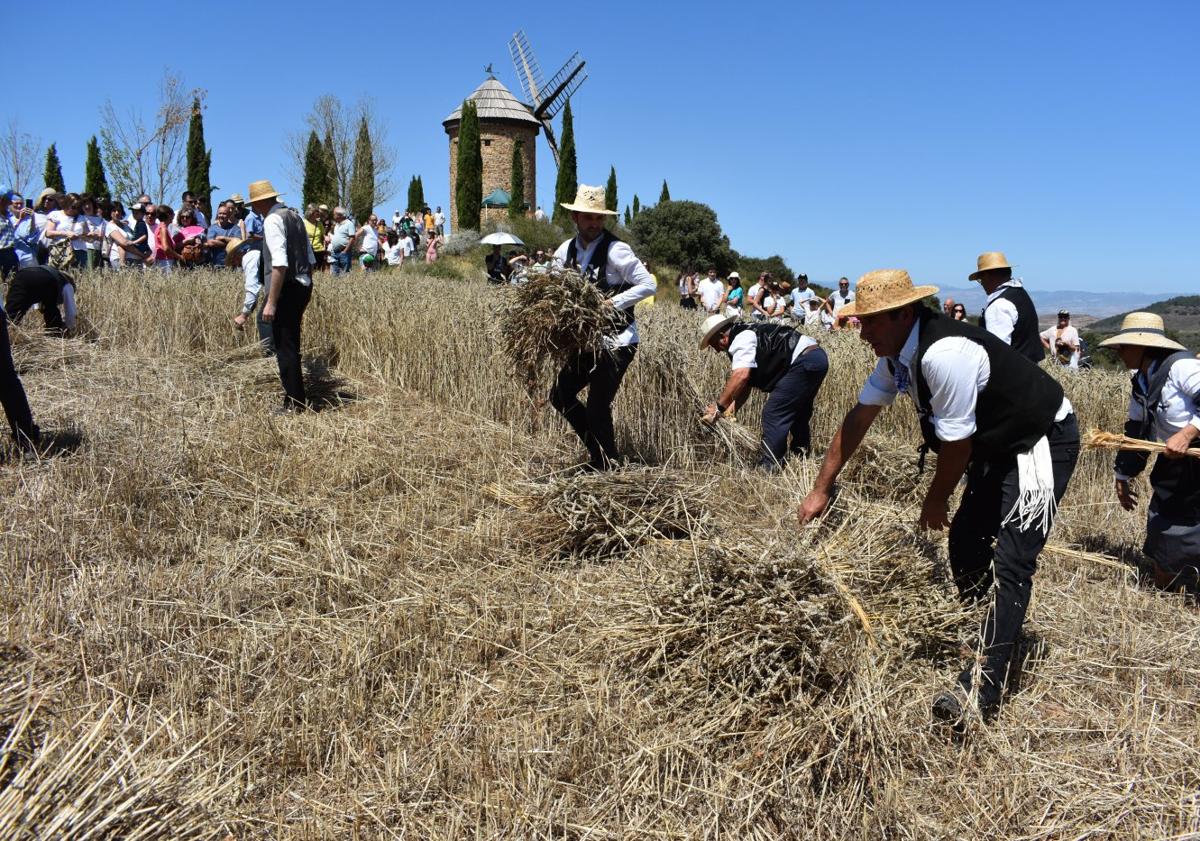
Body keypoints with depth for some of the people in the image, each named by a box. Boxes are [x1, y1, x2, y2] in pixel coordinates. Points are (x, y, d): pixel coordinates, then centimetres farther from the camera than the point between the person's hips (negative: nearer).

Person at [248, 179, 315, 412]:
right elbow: (310, 258, 18)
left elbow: (280, 264, -22)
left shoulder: (273, 220, -13)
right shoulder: (294, 215, 14)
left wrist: (271, 302, -21)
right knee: (291, 346, 17)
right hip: (303, 286, 9)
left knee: (285, 349, -1)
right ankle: (296, 398, 25)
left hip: (286, 289, -9)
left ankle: (294, 403, 4)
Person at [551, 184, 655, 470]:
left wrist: (613, 302, -21)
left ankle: (608, 466, 17)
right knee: (560, 395, 9)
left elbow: (648, 285, -16)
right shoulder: (567, 249, 6)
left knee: (597, 408, -5)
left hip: (616, 341, -7)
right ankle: (598, 451, 26)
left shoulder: (616, 250, -14)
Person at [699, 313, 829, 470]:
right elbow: (746, 383, 21)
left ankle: (769, 468, -3)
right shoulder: (747, 335, 21)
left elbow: (741, 376, -25)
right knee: (797, 412, 25)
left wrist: (719, 407, -19)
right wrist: (732, 409, 11)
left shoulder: (740, 339, -10)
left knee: (773, 414, -7)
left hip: (804, 361, -11)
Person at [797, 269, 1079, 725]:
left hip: (1043, 442, -9)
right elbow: (858, 418, 2)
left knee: (1009, 562, -14)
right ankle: (985, 639, 30)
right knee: (965, 543, 12)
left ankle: (982, 686, -12)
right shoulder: (897, 352, -4)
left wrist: (935, 504, -8)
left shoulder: (945, 354, -33)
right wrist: (821, 490, 5)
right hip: (997, 445, 10)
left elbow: (956, 444, -25)